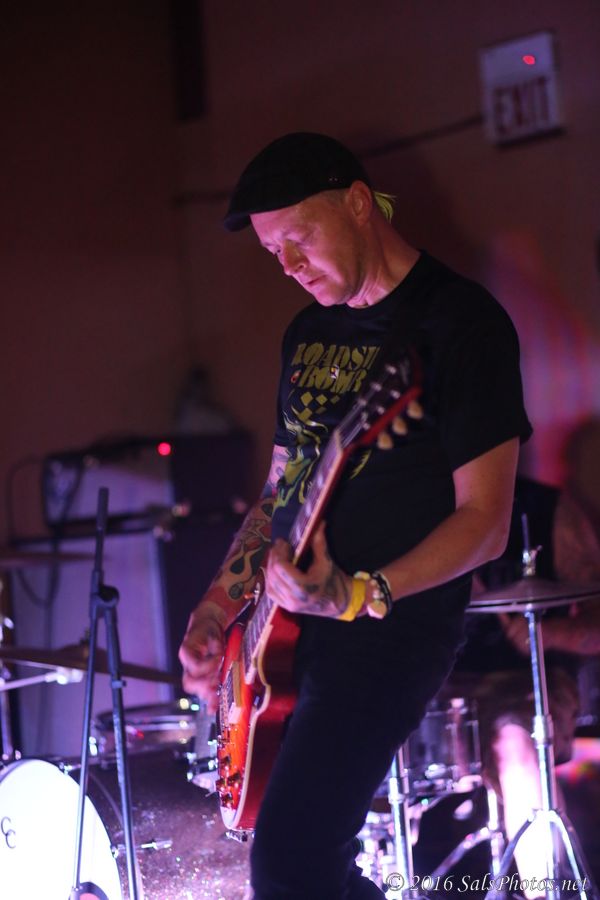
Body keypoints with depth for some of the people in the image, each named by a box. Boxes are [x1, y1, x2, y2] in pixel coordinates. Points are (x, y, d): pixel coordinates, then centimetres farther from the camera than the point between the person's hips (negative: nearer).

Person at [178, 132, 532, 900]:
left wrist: (360, 596, -27)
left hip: (394, 628, -8)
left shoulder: (459, 323, -11)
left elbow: (484, 518, -15)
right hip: (291, 621, 8)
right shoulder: (308, 332, 13)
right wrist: (221, 603, 6)